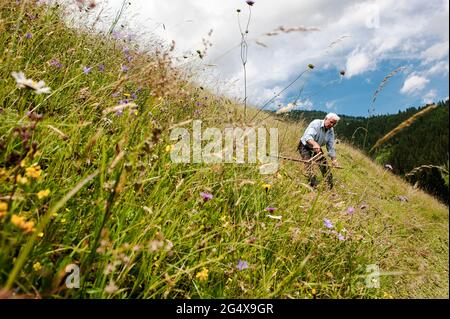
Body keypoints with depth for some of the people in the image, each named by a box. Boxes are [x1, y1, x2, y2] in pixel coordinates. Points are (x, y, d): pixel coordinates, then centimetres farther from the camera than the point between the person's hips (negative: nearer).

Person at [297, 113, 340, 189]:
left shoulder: (331, 131, -6)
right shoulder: (316, 123, -26)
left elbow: (330, 147, -2)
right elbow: (308, 136, -42)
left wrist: (334, 159, -12)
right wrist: (314, 144, -62)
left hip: (317, 148, 6)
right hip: (305, 146, -6)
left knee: (324, 164, 1)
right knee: (309, 164, -22)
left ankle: (330, 186, 13)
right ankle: (314, 186, -22)